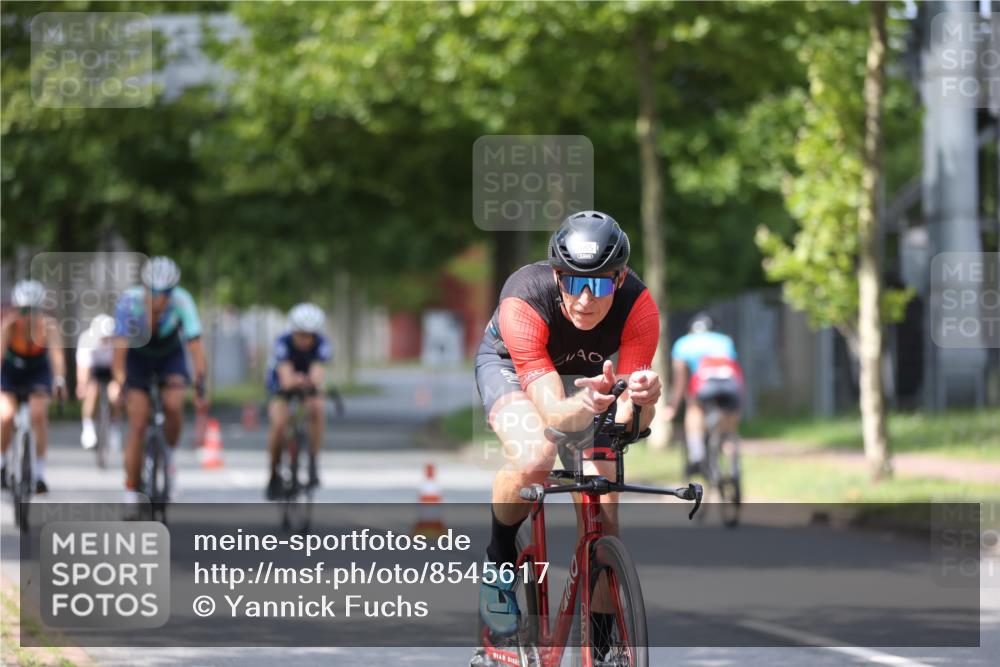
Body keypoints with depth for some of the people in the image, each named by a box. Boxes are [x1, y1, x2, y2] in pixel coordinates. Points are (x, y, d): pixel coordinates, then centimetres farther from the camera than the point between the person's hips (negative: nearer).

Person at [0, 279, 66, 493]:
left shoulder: (48, 325, -28)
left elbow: (56, 352, -41)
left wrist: (59, 380, -56)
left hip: (38, 372, 0)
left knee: (39, 415, -17)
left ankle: (40, 474, -8)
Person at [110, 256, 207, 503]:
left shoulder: (181, 301, -31)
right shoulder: (130, 301, -33)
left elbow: (195, 344, -33)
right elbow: (120, 344, -38)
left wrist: (200, 385, -39)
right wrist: (118, 382, -49)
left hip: (170, 355, 0)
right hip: (138, 356, 0)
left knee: (174, 405, -27)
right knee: (137, 424, -10)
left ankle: (169, 457, 2)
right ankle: (131, 494, -2)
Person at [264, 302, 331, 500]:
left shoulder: (321, 344, -26)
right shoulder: (283, 343, -31)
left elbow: (318, 373, -41)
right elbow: (286, 379, -42)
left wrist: (313, 382, -64)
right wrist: (296, 380, -64)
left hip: (307, 386, 2)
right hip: (280, 387, -2)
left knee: (317, 410, -31)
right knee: (279, 423, -26)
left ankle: (312, 463, -18)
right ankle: (274, 474, -4)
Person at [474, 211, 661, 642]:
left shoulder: (638, 306, -34)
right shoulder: (524, 302, -40)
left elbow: (626, 421, -35)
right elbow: (553, 415, -43)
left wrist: (641, 400, -58)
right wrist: (587, 405, -65)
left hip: (586, 374, 3)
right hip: (509, 365, -3)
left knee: (603, 508, -11)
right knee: (533, 459, -33)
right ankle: (498, 560, -4)